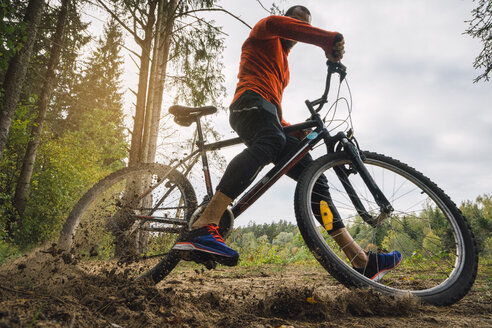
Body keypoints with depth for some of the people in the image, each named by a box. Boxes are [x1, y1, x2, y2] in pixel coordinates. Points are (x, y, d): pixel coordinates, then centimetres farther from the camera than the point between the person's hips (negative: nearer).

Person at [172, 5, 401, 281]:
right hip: (251, 102, -8)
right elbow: (274, 23, -8)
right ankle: (203, 228, -55)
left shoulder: (283, 65, 42)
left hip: (270, 117, 8)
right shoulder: (263, 34, 19)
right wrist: (328, 39, -19)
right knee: (269, 142, -41)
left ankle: (361, 260, -8)